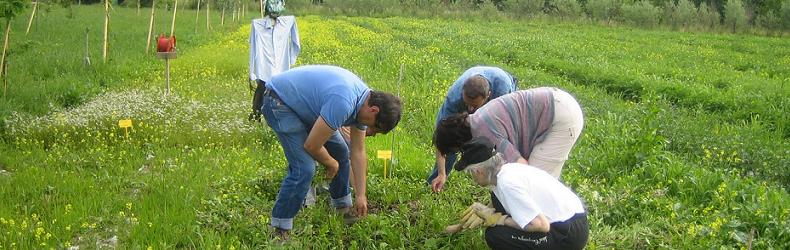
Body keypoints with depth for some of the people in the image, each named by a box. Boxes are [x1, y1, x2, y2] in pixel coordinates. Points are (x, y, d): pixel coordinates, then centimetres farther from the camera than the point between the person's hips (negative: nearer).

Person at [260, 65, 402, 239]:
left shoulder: (363, 102, -5)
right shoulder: (343, 103, -35)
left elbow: (358, 153, 5)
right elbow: (311, 146, -27)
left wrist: (360, 196, 7)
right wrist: (332, 164, -7)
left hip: (303, 103, 10)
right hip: (278, 101, -10)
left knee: (340, 152, 13)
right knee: (304, 168, -19)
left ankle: (343, 207, 31)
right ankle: (279, 231, -8)